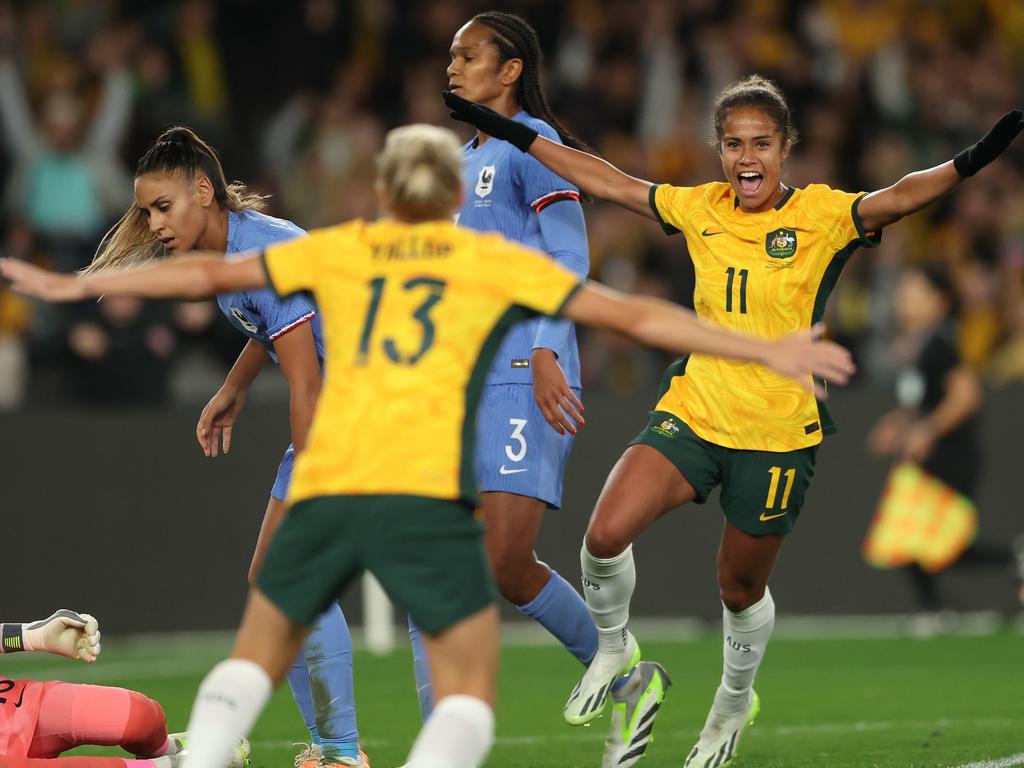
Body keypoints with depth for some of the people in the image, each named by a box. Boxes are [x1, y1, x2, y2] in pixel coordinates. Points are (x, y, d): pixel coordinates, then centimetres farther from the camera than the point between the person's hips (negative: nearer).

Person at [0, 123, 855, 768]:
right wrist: (763, 351, 22)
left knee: (254, 661, 21)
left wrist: (74, 286, 39)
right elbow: (634, 315, 16)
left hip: (324, 484, 3)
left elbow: (210, 272, 27)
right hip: (425, 494, -3)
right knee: (468, 698, 2)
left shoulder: (339, 250, 20)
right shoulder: (496, 262, 15)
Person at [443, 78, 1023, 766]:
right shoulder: (702, 209, 2)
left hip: (779, 436, -2)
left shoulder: (822, 215, -9)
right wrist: (515, 135, 13)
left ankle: (735, 703, 43)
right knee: (605, 535, -18)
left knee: (742, 589, 12)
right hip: (693, 414, 2)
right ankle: (613, 647, 13)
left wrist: (969, 163, -46)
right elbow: (609, 182, 12)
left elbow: (897, 199, -27)